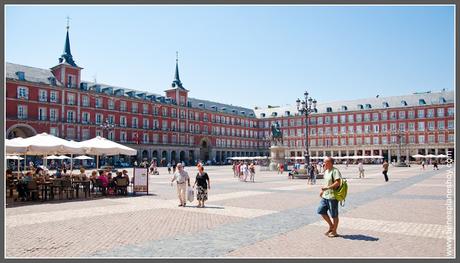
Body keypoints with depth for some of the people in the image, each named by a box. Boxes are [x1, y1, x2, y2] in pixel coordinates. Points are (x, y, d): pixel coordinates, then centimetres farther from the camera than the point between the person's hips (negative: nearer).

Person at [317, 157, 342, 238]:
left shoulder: (335, 171, -16)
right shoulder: (326, 171, 12)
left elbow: (337, 183, -24)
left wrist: (327, 188, -27)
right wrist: (322, 190, 18)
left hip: (333, 196, -9)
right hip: (325, 196, 9)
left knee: (334, 215, 4)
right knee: (321, 211, 12)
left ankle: (334, 232, 19)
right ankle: (331, 226, 28)